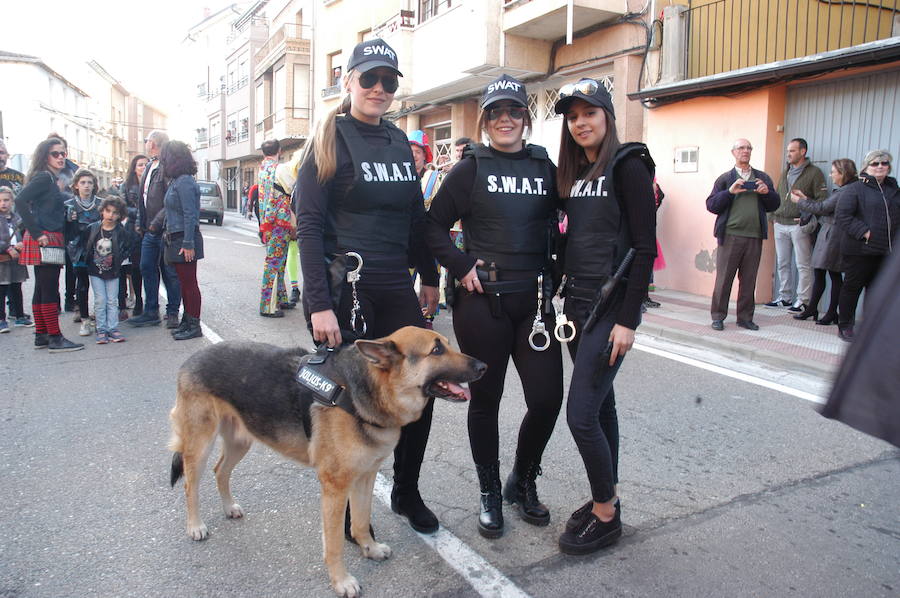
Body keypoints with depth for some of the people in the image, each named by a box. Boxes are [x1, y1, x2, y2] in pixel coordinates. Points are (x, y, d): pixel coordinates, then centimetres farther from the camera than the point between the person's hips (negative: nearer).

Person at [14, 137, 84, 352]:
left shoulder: (51, 180, 17)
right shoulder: (44, 177, -9)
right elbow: (20, 201, -20)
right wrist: (37, 234, -20)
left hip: (50, 240, 9)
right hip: (46, 240, -9)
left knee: (42, 289, 12)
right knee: (50, 290, -7)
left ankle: (41, 335, 18)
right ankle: (55, 338, -4)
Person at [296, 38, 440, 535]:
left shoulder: (399, 142, 13)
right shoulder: (330, 141, -4)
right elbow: (309, 225, -11)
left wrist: (429, 277, 18)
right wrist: (319, 304, -18)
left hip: (395, 289, 6)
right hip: (343, 290, -5)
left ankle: (407, 493, 28)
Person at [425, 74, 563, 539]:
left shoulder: (545, 167, 10)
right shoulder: (471, 168, 0)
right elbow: (435, 225, 0)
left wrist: (554, 273, 6)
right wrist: (462, 267, -9)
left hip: (535, 300, 3)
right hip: (482, 301, -3)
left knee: (548, 398, 0)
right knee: (486, 399, 7)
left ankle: (523, 482, 28)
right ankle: (490, 494, 27)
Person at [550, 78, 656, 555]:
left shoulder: (628, 166, -10)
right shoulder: (573, 171, 12)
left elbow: (645, 248, -15)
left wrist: (628, 320, -19)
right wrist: (564, 293, 8)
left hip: (611, 305, -7)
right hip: (576, 301, 7)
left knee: (581, 413, -8)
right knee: (600, 404, 15)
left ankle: (606, 516, 12)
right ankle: (606, 498, 29)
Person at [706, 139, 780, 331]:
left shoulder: (763, 178, 15)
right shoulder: (725, 178, 7)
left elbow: (774, 205, 14)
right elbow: (711, 205, -1)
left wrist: (767, 193, -5)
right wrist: (729, 191, -14)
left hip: (754, 236, 3)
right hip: (730, 235, -3)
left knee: (748, 279, 7)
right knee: (723, 278, 0)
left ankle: (745, 317, 17)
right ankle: (718, 316, 8)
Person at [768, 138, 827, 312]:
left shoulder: (814, 173, -3)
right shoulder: (785, 172, 16)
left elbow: (821, 199, -8)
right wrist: (774, 215, 10)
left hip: (799, 225, -6)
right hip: (780, 224, 6)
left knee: (803, 265, -1)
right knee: (782, 263, 11)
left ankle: (803, 301, 4)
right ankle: (784, 297, 20)